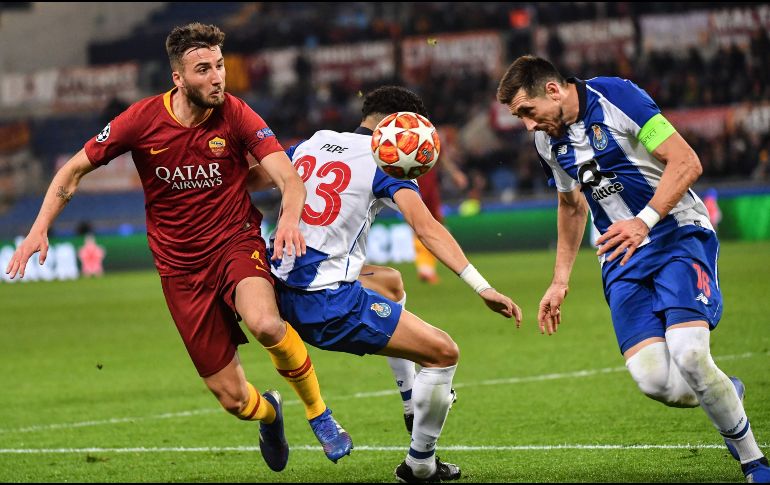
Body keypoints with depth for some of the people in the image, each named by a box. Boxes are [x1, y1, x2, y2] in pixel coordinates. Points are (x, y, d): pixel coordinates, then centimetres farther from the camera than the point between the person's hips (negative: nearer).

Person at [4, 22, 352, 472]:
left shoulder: (235, 114, -11)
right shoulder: (143, 119, -8)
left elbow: (290, 177, -20)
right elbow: (74, 170, 3)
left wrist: (290, 217, -42)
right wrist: (40, 229, -8)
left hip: (236, 242, -1)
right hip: (180, 265, 1)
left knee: (265, 322, -37)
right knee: (231, 397, -2)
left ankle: (318, 411, -9)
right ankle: (268, 412, 39)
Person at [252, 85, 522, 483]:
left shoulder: (313, 142, 12)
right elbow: (426, 229, -19)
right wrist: (482, 287, -24)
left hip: (282, 295, 9)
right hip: (331, 304, -9)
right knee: (444, 353, 0)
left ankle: (410, 403, 43)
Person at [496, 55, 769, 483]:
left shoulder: (617, 98, -12)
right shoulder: (548, 140, 10)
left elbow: (687, 163, -15)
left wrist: (645, 221, -25)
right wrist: (560, 280, 25)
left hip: (679, 235, -5)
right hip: (622, 259, 5)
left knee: (689, 355, -25)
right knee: (655, 380, -17)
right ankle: (726, 395, 16)